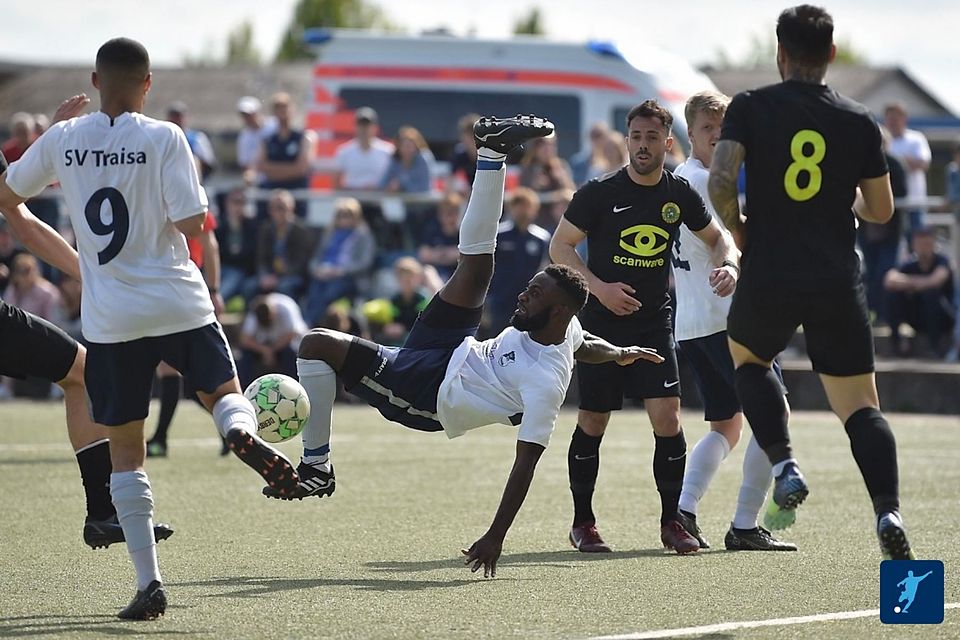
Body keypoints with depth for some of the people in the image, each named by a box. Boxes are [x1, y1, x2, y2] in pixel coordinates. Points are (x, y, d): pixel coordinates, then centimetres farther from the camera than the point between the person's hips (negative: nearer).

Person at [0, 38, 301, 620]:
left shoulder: (62, 140, 1)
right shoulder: (164, 139, -7)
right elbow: (192, 223, -13)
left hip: (110, 319, 1)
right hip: (179, 305, -1)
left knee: (125, 452, 8)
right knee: (225, 393, 18)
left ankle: (149, 582, 0)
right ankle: (243, 432, -21)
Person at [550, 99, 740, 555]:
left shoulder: (679, 194, 0)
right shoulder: (599, 193, -9)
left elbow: (716, 236, 16)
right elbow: (560, 246, -4)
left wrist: (728, 264, -7)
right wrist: (599, 287, -16)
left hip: (655, 321, 2)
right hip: (601, 323, -2)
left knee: (667, 415, -10)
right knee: (593, 422, 3)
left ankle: (671, 522, 2)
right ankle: (582, 523, 17)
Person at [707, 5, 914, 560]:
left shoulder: (751, 108, -2)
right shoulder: (859, 122, 3)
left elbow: (720, 180, -14)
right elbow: (881, 209, 10)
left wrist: (739, 231, 5)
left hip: (769, 279, -1)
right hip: (839, 283, 1)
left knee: (747, 355, 29)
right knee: (860, 406, 7)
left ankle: (785, 467, 7)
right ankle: (889, 510, -15)